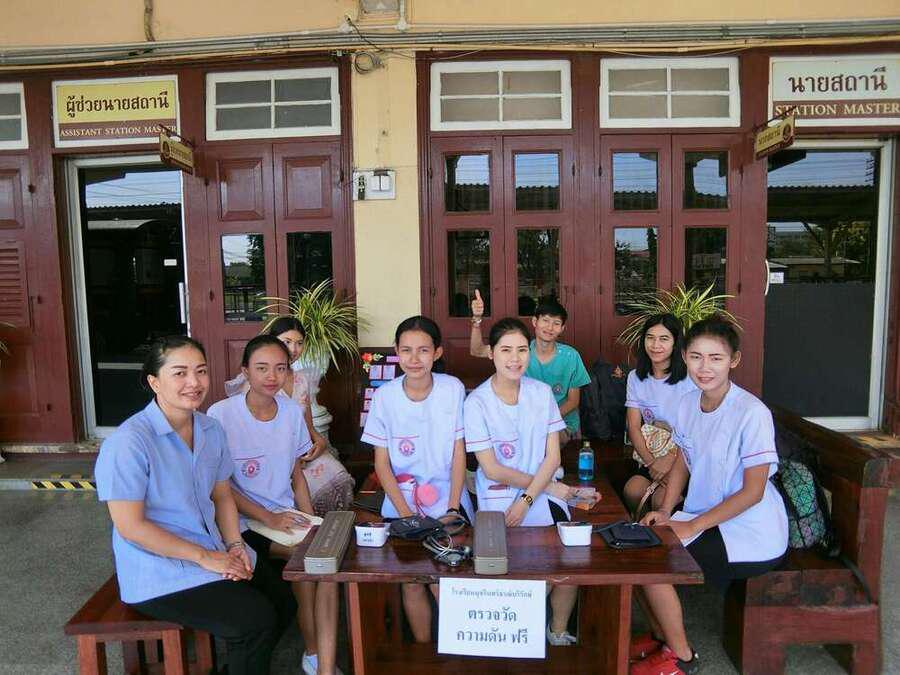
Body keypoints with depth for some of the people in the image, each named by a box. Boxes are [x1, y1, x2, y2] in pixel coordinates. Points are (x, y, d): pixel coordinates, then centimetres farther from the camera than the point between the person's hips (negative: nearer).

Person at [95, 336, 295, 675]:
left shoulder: (211, 429, 2)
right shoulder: (129, 442, -21)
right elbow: (130, 526, -20)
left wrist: (235, 545, -5)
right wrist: (205, 557, -18)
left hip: (216, 553, 7)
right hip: (160, 572, -7)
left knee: (283, 605, 3)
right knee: (256, 620, -18)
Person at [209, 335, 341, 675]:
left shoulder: (292, 411, 4)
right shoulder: (222, 414, -11)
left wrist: (311, 523, -1)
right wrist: (268, 518, -16)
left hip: (287, 516, 4)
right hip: (244, 522, -4)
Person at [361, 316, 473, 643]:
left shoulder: (453, 389, -8)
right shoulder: (384, 396, -7)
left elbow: (459, 453, -3)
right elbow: (381, 462, -3)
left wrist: (453, 509, -10)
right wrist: (406, 513, -11)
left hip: (447, 498, -1)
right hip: (402, 502, 1)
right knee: (412, 582, 3)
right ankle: (423, 647, 27)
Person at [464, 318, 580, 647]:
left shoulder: (542, 392, 2)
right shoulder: (477, 403, -9)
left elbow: (552, 456, 1)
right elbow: (492, 469, -9)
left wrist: (527, 499, -12)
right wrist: (547, 485, -8)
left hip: (543, 495, 3)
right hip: (498, 500, -3)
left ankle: (559, 632, 12)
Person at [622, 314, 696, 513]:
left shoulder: (690, 377, -9)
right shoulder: (636, 378, 7)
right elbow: (633, 427, 2)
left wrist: (671, 459, -18)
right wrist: (651, 461, -12)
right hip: (651, 456, 4)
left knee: (662, 499, -28)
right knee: (632, 491, -24)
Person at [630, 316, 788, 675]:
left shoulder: (752, 413, -21)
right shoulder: (688, 403, 0)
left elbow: (752, 492, -19)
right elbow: (683, 461, 12)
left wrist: (692, 526, -19)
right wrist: (665, 511, -2)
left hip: (751, 533, -7)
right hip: (702, 517, 7)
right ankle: (660, 635, 21)